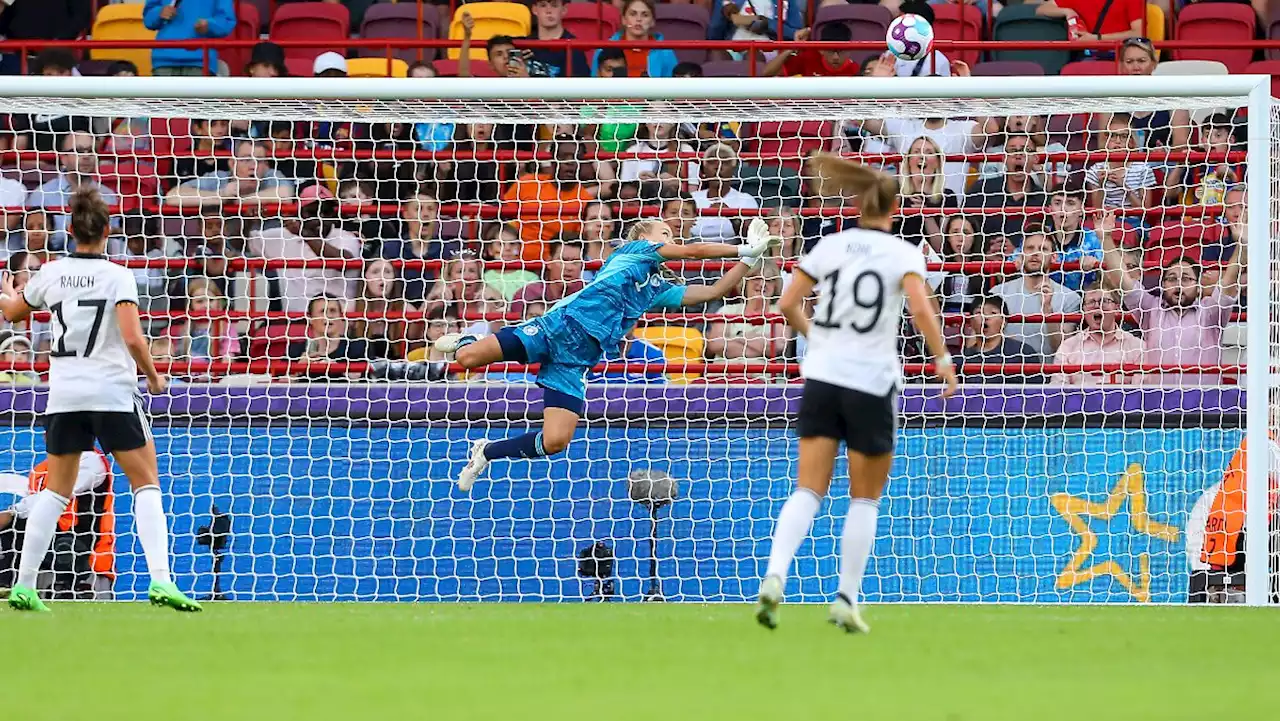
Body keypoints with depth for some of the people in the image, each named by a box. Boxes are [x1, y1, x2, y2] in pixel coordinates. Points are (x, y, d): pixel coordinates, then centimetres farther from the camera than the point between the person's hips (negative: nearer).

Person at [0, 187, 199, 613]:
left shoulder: (51, 274, 4)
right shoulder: (117, 277, -8)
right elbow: (133, 338, -18)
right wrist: (154, 377, 0)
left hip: (64, 396, 4)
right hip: (113, 393, -4)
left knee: (56, 490, 13)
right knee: (146, 485, 2)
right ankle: (160, 579, -13)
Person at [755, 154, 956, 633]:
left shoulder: (829, 246, 6)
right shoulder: (903, 252, -4)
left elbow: (788, 305, 5)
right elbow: (921, 310, -18)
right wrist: (943, 359, -7)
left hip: (821, 378, 3)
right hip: (872, 383, -3)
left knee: (808, 490, 1)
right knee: (865, 498, 11)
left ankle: (775, 576, -21)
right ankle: (846, 598, 8)